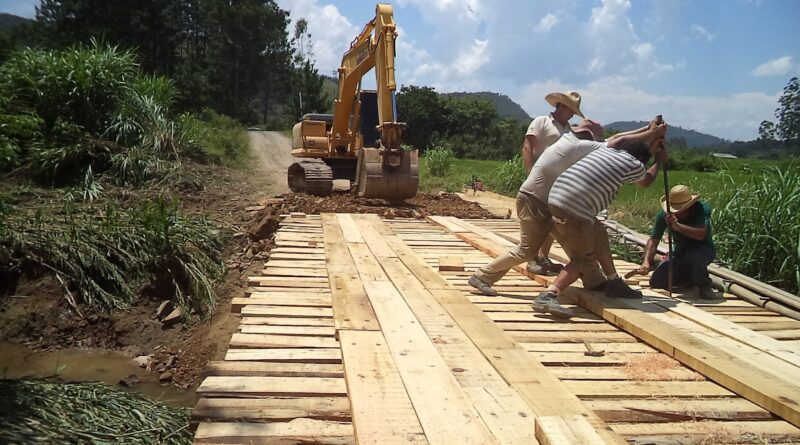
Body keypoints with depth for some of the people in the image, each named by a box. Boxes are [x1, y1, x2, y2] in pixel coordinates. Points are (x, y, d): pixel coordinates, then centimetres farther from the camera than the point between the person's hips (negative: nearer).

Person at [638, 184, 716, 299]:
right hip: (680, 254, 4)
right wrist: (646, 262, -32)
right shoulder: (664, 215, -18)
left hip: (704, 251, -4)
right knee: (656, 282, -10)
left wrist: (678, 226, -57)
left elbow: (701, 235, -42)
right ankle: (690, 276, 18)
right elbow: (653, 240, -15)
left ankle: (704, 285, -11)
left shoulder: (703, 208, -26)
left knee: (694, 253, -40)